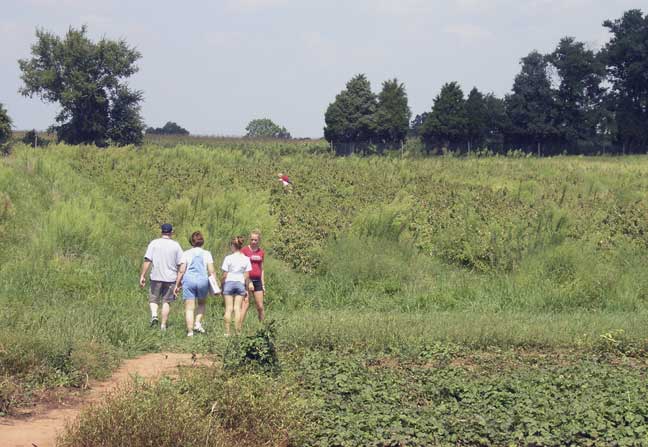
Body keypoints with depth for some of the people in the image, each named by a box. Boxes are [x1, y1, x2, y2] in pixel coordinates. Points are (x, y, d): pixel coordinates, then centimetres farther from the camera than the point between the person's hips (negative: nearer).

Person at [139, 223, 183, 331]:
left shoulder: (154, 243, -1)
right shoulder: (176, 245, 2)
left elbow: (147, 261, -7)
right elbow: (181, 264, 2)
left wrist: (142, 276, -4)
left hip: (156, 277, -1)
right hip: (171, 278, 1)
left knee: (153, 299, 12)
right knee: (166, 301, 8)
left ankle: (154, 315, -14)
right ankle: (163, 325, 8)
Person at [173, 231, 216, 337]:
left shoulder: (186, 254, 5)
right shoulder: (207, 254, 7)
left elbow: (181, 271, 1)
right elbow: (211, 271, 1)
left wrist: (177, 285, 8)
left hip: (189, 280, -1)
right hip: (203, 280, 1)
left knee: (189, 308, 0)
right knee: (201, 304, 25)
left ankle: (190, 332, -5)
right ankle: (198, 323, 5)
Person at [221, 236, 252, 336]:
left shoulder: (228, 258, -6)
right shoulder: (246, 259, 2)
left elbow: (224, 275, -6)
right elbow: (247, 276, 2)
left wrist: (222, 286, 5)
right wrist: (246, 289, 11)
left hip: (229, 283, -2)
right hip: (240, 283, 2)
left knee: (228, 308, 2)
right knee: (237, 308, 3)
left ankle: (227, 332, 0)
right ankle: (238, 331, 0)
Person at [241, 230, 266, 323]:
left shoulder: (261, 252, 11)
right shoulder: (244, 250, -4)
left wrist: (263, 285, 13)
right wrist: (248, 282, -15)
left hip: (257, 280, 5)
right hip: (247, 280, -5)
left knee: (260, 306, 6)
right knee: (245, 305, -12)